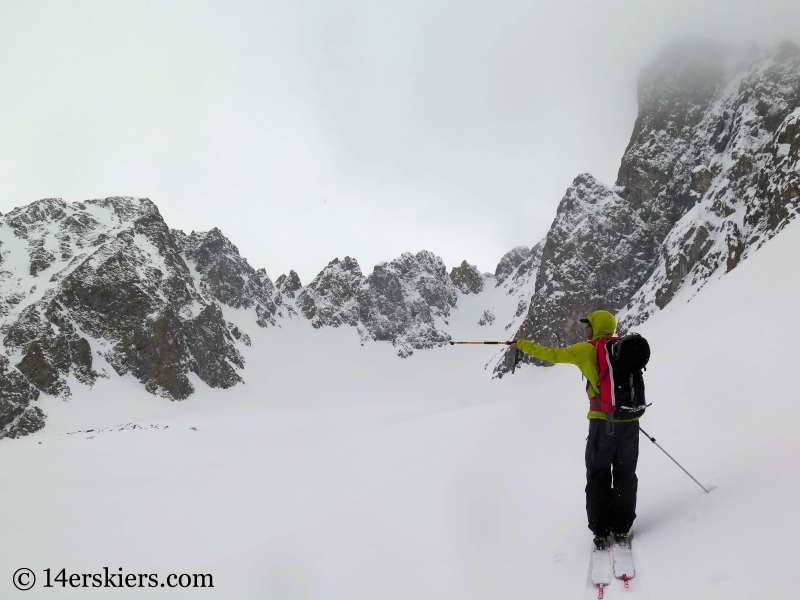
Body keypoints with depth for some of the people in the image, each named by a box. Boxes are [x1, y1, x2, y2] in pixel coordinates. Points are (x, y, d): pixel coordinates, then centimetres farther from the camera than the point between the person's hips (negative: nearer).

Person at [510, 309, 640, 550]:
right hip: (630, 419, 4)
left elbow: (551, 354, 3)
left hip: (603, 420, -4)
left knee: (598, 476, 8)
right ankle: (622, 528, 14)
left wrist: (522, 344, 15)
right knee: (625, 474, 12)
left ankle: (601, 532, 7)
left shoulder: (587, 350, -3)